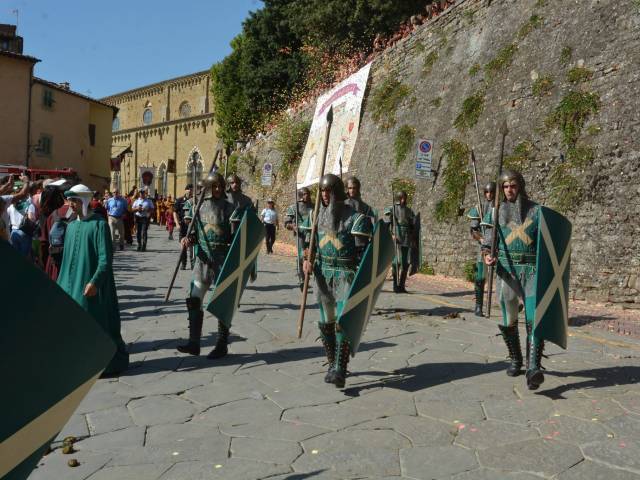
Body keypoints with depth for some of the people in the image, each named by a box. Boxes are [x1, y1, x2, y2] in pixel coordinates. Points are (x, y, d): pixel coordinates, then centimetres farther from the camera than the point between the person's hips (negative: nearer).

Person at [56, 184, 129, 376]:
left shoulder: (99, 224, -10)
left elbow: (106, 257, -15)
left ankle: (108, 363, 14)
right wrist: (61, 282, 14)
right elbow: (66, 258, 16)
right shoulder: (71, 226, 10)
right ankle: (78, 362, 24)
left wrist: (94, 281, -22)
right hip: (71, 284, 7)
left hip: (92, 284, -7)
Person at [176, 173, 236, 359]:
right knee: (194, 299, 1)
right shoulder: (198, 206, 7)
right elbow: (195, 233, 14)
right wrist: (188, 239, -7)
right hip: (203, 258, 4)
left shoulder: (228, 208, -4)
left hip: (222, 259, -4)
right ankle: (194, 342, 9)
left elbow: (234, 236, -5)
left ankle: (222, 345, 12)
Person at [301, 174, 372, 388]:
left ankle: (340, 370, -9)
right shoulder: (316, 215, 8)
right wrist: (306, 259, -2)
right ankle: (333, 364, 27)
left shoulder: (355, 217, -9)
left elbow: (362, 250, -10)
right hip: (323, 272, 6)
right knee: (326, 322, 12)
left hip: (346, 274, -6)